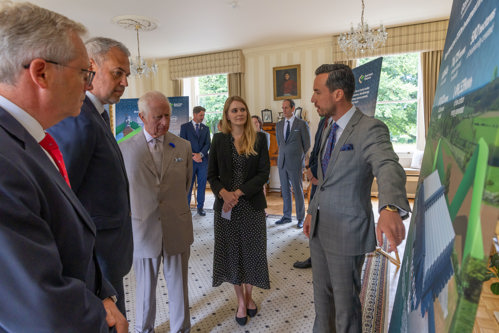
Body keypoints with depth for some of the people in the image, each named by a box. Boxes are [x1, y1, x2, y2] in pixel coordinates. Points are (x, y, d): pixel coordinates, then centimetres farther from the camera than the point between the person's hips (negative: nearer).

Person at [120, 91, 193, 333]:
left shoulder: (183, 147, 0)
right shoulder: (125, 149, -5)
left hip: (177, 229, 1)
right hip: (143, 229, -1)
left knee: (178, 284, 16)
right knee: (145, 286, 18)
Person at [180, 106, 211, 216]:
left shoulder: (206, 128, 12)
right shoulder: (185, 127, 3)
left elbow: (208, 144, 5)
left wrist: (200, 154, -12)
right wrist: (192, 156, -14)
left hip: (203, 160, 3)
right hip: (190, 161, -3)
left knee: (202, 185, 5)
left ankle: (200, 207, 16)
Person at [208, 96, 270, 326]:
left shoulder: (259, 139, -1)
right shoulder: (219, 139, 2)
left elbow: (264, 173, -7)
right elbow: (212, 174, 3)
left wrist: (239, 192, -16)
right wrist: (223, 193, -16)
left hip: (252, 205, -1)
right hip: (225, 205, 1)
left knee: (252, 251, 10)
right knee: (231, 252, 10)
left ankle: (249, 296, 36)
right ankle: (240, 300, 30)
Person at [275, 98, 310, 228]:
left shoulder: (302, 124, -3)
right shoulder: (279, 125, 11)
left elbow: (307, 144, 2)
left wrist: (299, 157, 5)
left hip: (295, 163, -5)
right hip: (282, 162, 5)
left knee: (298, 190, 2)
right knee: (285, 190, 11)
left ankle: (300, 218, 13)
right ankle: (286, 216, 22)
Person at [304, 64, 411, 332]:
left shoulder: (370, 129, -18)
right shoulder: (332, 129, 8)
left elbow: (389, 168, -37)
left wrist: (391, 209, -57)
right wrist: (312, 211, 14)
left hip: (347, 232, -8)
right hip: (319, 228, 8)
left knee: (345, 299, 12)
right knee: (321, 292, 24)